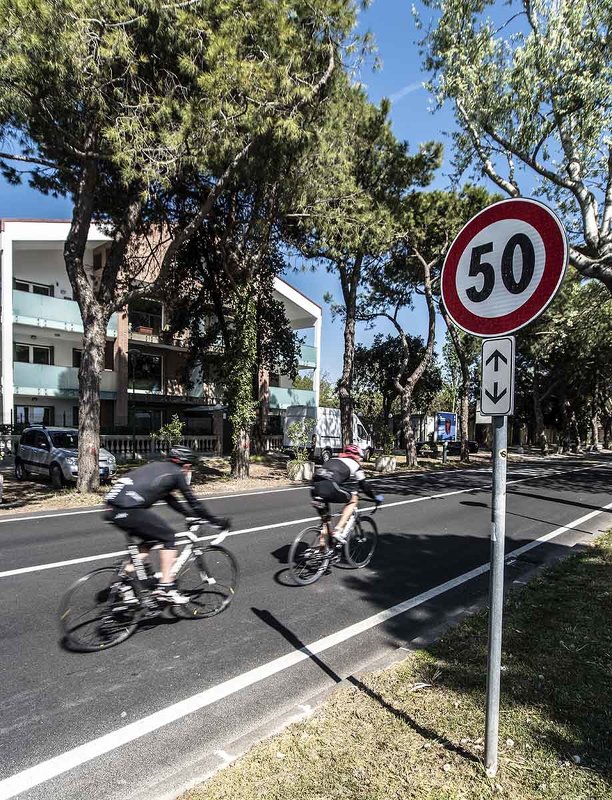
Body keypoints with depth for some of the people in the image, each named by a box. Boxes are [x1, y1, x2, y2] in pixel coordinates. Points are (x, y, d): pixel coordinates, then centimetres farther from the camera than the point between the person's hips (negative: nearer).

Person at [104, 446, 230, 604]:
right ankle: (165, 588, 7)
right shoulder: (177, 473, 4)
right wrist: (216, 520, 18)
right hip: (129, 510, -8)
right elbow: (193, 502, 8)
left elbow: (170, 499, 35)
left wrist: (192, 514, 41)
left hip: (112, 509, 8)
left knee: (152, 537, 24)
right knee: (167, 537, 7)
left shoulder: (158, 467, 26)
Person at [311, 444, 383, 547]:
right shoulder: (355, 465, 19)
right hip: (330, 488, -6)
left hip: (315, 488, 6)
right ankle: (338, 531, 6)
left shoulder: (333, 460, 35)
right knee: (353, 499, 18)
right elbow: (364, 485, 21)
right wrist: (375, 498, 37)